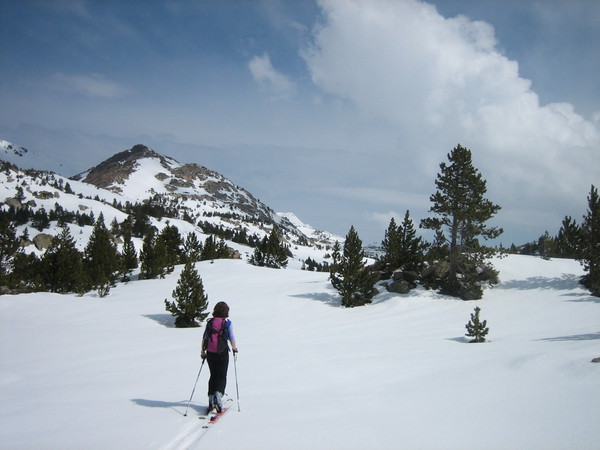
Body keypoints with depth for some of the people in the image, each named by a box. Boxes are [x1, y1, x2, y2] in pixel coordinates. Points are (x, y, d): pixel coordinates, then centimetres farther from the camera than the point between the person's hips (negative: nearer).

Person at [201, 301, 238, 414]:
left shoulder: (210, 322, 2)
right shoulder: (227, 323, -6)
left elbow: (204, 338, 6)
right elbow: (232, 339, -2)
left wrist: (202, 351, 15)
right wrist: (234, 348, 17)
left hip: (210, 353, 3)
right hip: (222, 353, -3)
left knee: (213, 376, 17)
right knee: (222, 376, 6)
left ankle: (211, 400, 14)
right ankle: (218, 394, -20)